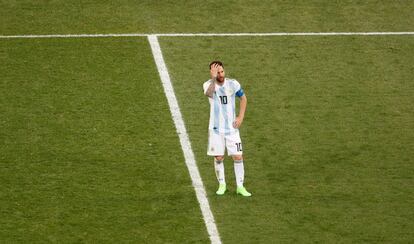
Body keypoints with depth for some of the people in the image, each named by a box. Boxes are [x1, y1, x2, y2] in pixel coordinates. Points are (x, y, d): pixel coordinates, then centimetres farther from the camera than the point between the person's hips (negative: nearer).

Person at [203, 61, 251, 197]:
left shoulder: (233, 84, -5)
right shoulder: (209, 85, -11)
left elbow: (243, 98, 11)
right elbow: (208, 93, -37)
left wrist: (240, 117, 1)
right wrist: (213, 78, -52)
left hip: (232, 128, 1)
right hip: (216, 129, -1)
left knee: (238, 157, -3)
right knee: (218, 158, 4)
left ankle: (240, 186, 7)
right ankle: (222, 184, 22)